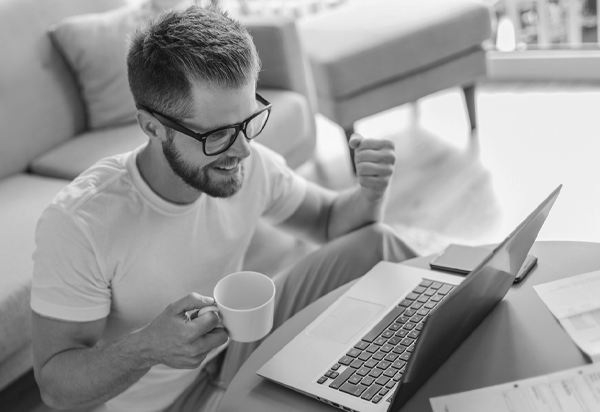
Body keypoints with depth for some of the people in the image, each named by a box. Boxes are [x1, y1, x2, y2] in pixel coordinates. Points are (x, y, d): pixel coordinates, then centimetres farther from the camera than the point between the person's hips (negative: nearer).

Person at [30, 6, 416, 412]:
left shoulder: (251, 164, -16)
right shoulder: (77, 225, -30)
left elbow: (330, 220, 2)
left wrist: (369, 193, -21)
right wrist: (147, 347, -41)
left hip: (237, 345, 4)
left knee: (374, 242, -8)